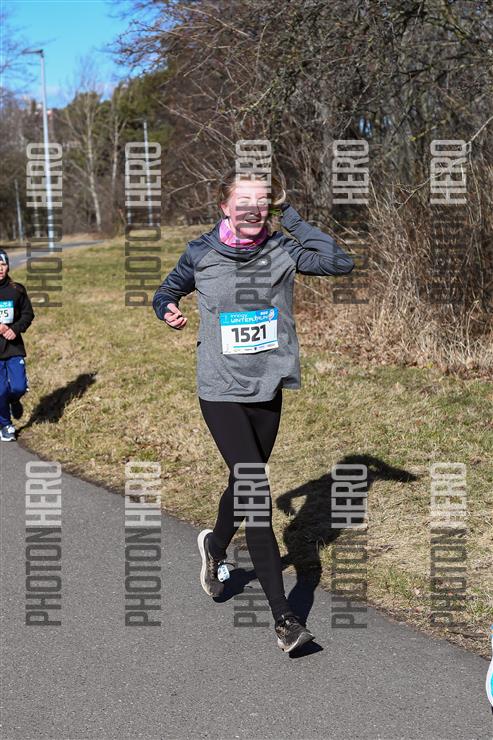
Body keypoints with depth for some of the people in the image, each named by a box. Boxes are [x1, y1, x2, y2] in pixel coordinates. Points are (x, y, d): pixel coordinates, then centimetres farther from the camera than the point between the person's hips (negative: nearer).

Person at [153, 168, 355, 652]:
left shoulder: (281, 250, -4)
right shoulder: (201, 255, -5)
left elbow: (340, 262, -20)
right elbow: (166, 292, 13)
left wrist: (290, 215, -16)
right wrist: (168, 311, -10)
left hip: (268, 389, 3)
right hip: (221, 391, -3)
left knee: (245, 482, 20)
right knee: (255, 493, -12)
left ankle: (215, 547, 52)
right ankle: (283, 617, -6)